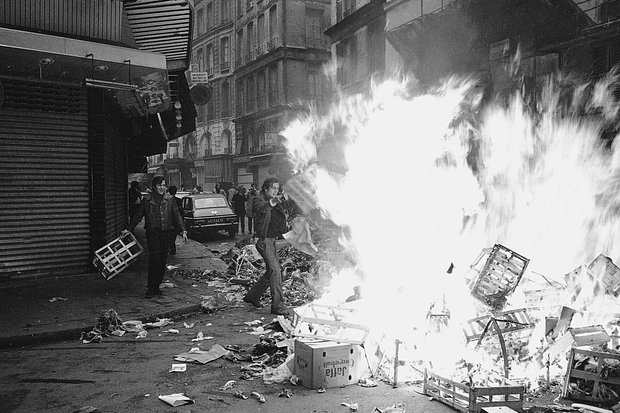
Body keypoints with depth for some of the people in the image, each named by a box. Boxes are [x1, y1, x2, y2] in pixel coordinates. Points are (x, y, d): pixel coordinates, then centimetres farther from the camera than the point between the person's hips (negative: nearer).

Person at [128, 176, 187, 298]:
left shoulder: (169, 200, 6)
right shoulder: (147, 200, 4)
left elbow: (177, 216, 5)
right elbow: (138, 216, 12)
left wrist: (183, 231, -4)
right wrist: (129, 229, 11)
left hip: (166, 233, 2)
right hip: (152, 232, -2)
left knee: (162, 261, 5)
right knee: (155, 259, -12)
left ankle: (156, 287, 16)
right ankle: (151, 288, -6)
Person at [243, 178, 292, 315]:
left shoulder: (276, 202, 17)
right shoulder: (259, 200, -8)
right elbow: (261, 208, -30)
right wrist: (271, 203, -51)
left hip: (272, 240, 9)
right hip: (263, 240, -8)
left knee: (271, 271, 13)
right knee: (274, 270, -15)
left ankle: (252, 296, 29)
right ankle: (277, 305, -11)